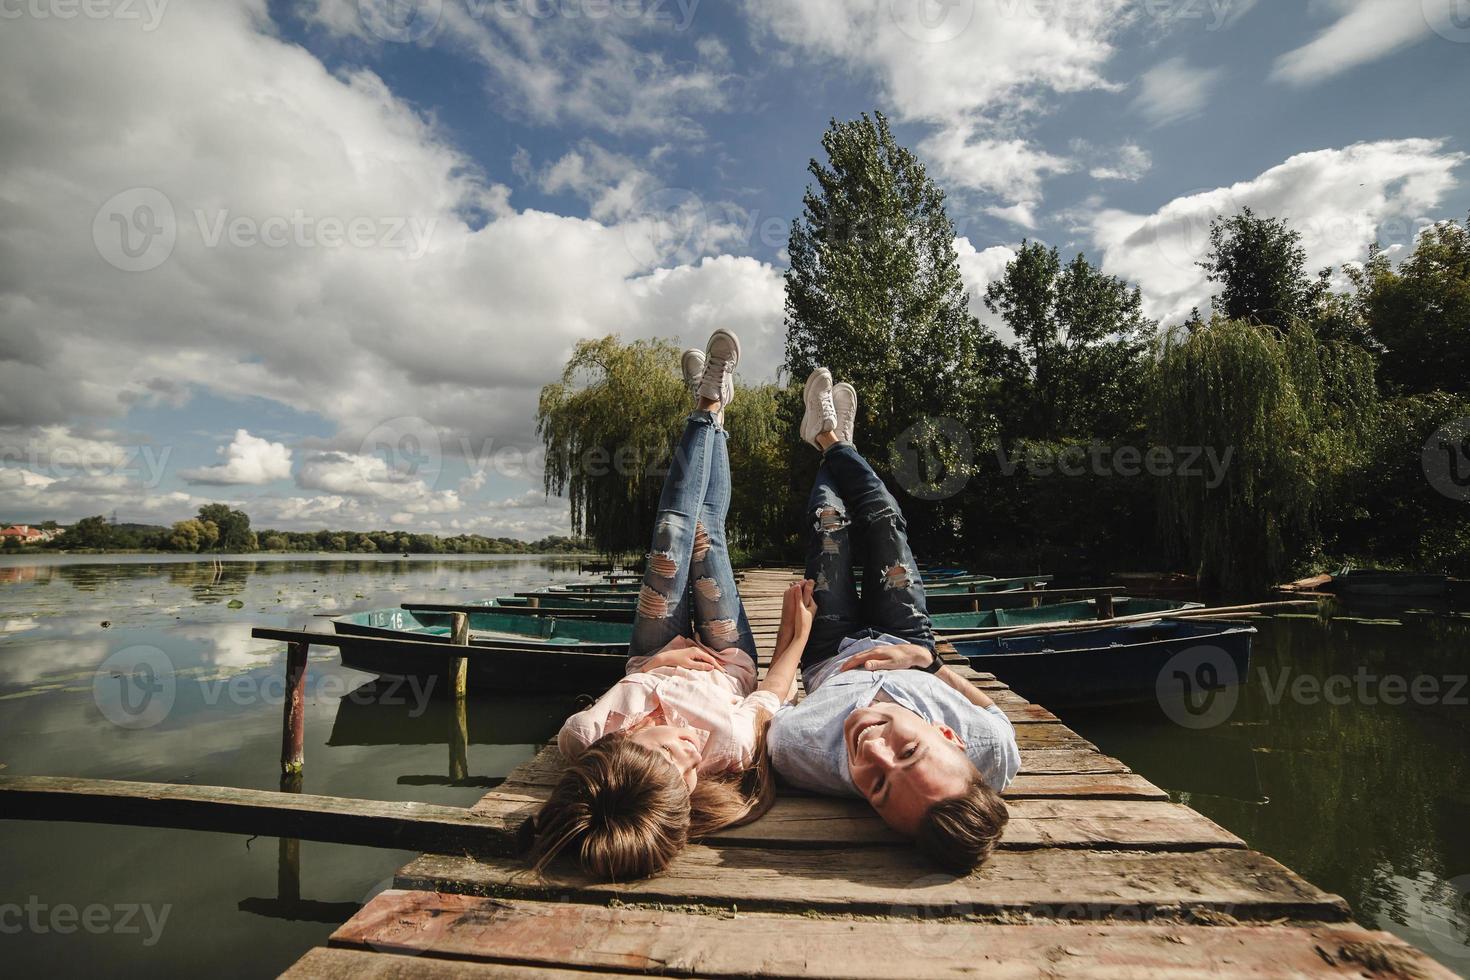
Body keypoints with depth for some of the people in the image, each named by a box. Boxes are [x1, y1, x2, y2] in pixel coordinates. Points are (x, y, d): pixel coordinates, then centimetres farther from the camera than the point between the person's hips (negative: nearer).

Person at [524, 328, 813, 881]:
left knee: (675, 528, 3)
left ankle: (708, 408, 31)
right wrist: (799, 632, -10)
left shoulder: (581, 740, -44)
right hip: (729, 666, -1)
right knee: (705, 530, 3)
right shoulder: (733, 746, -45)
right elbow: (770, 693, -22)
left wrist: (657, 660, -20)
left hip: (650, 664, 1)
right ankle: (712, 413, 31)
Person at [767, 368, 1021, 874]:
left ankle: (831, 440, 49)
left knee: (830, 521, 11)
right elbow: (991, 709, -16)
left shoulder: (797, 754, -49)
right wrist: (925, 658, -25)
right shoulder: (995, 754, -44)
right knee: (883, 516, 12)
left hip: (830, 659, -1)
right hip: (910, 647, 1)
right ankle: (834, 439, 49)